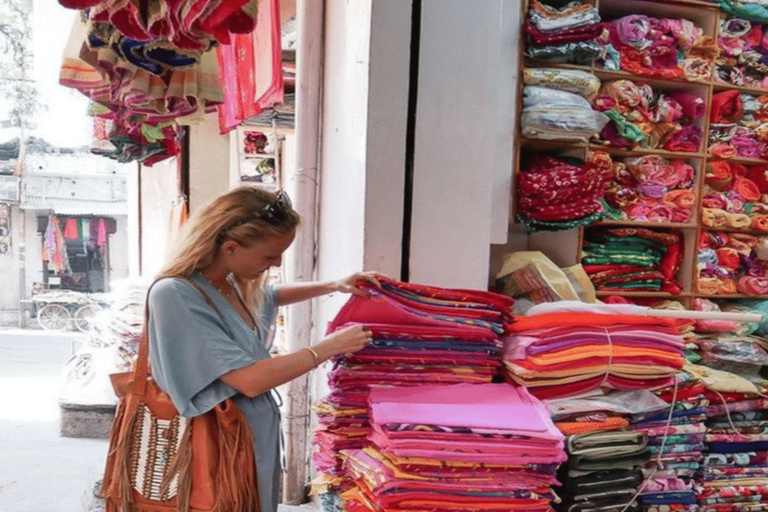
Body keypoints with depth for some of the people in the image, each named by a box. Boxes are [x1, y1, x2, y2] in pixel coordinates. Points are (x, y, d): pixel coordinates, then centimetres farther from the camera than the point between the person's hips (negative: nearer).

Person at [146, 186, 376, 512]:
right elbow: (250, 380, -27)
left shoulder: (234, 285, -1)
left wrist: (335, 286, 12)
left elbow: (272, 296, 24)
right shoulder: (175, 295, -24)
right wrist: (329, 347, -17)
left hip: (259, 437, 8)